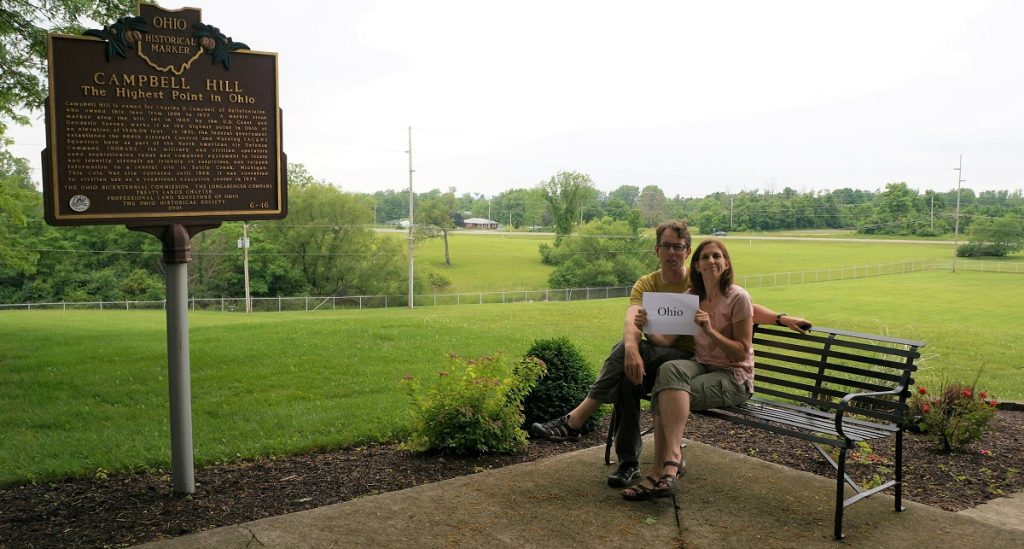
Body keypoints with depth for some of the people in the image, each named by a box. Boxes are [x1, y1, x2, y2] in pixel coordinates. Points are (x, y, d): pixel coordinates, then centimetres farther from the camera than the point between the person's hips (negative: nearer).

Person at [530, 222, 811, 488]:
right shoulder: (646, 284, 4)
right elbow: (632, 320, -16)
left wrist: (781, 318, -12)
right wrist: (631, 349, -38)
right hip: (652, 356, 3)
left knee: (624, 355, -32)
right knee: (627, 375, -34)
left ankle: (574, 421, -26)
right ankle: (629, 461, -24)